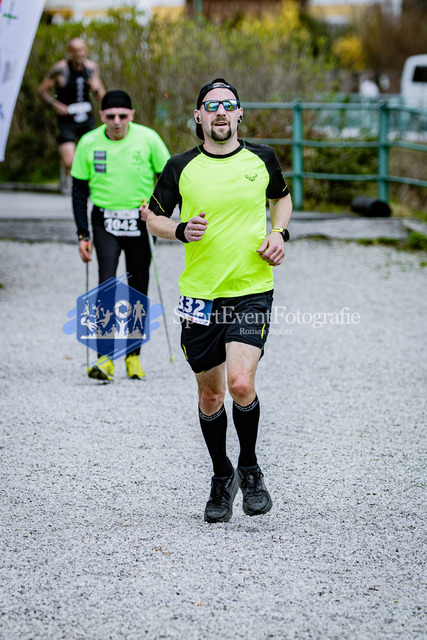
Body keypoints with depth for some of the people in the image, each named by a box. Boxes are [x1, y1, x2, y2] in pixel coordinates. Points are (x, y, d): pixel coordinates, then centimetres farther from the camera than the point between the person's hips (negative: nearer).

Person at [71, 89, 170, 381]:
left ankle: (134, 355, 19)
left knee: (138, 289, 6)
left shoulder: (148, 139, -7)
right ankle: (105, 357, -17)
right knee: (107, 284, -15)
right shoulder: (89, 143, -4)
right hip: (105, 222, -1)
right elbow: (79, 190, 4)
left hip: (140, 222, 1)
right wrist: (83, 235, 0)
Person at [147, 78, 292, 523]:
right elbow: (152, 216, 9)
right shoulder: (181, 168, -2)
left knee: (241, 384, -17)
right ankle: (222, 478, 30)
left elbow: (281, 197, 21)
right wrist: (180, 230, -11)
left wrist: (279, 233, 3)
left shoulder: (262, 159, 2)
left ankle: (249, 468, 8)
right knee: (210, 393, 9)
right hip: (199, 294, 1)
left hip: (252, 290, -1)